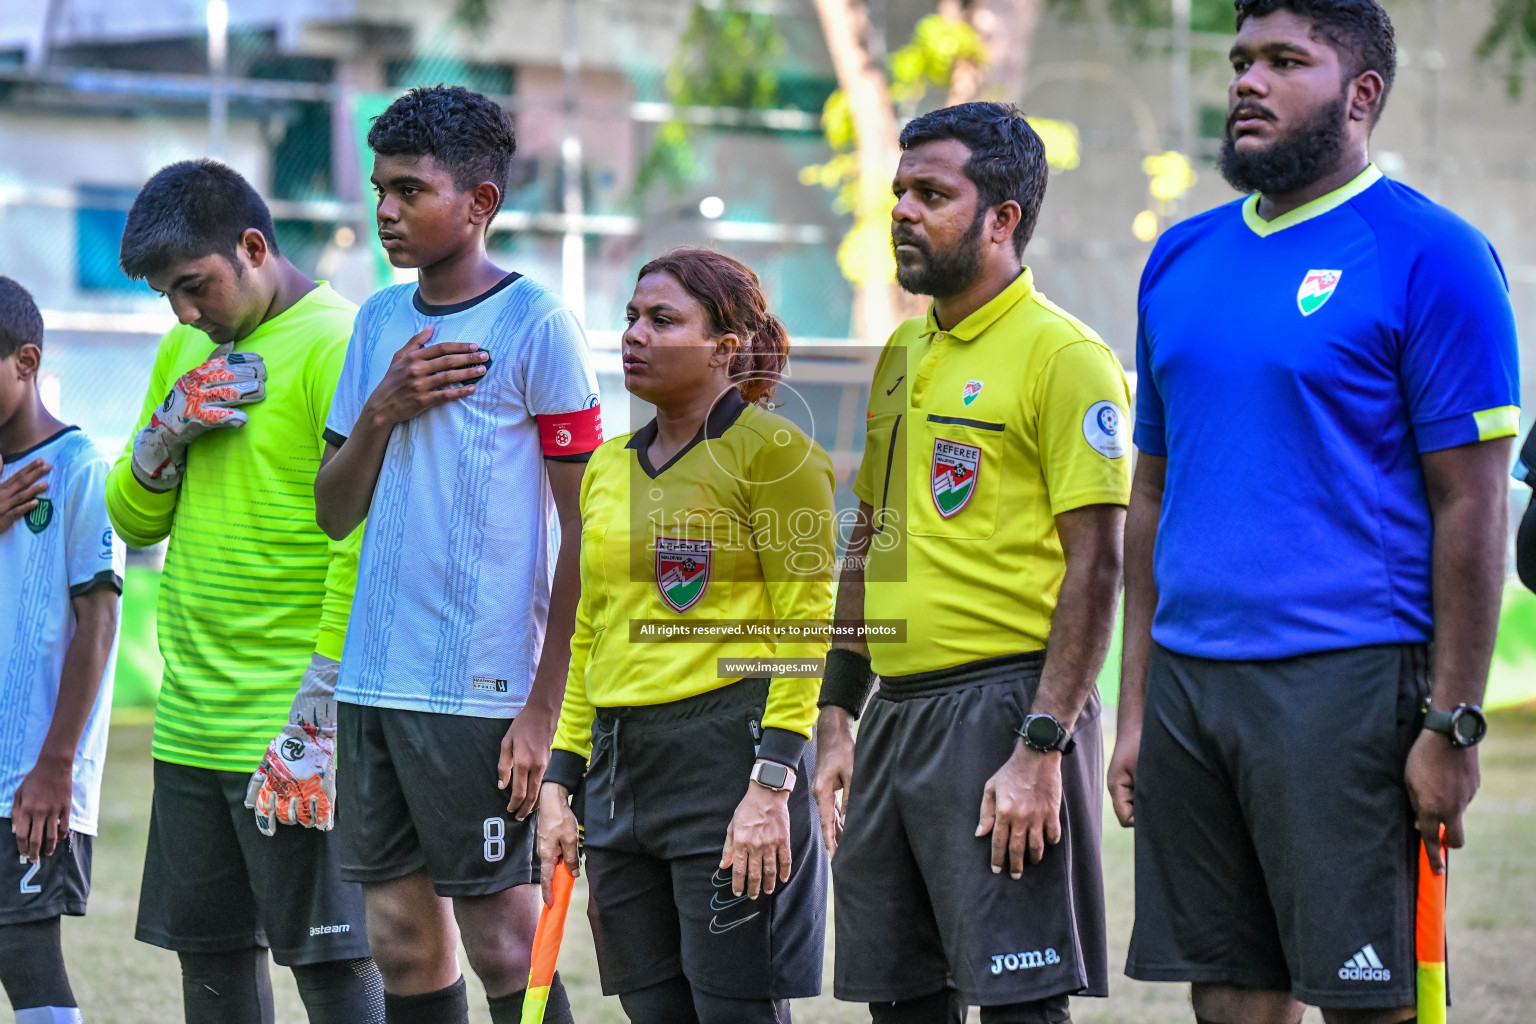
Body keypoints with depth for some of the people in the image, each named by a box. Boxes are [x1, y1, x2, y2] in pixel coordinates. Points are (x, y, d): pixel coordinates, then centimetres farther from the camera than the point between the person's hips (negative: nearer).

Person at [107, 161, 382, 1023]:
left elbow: (363, 545, -16)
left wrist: (315, 720, -19)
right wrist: (168, 428, -2)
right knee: (211, 952, 9)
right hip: (192, 719, 8)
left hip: (297, 727, -8)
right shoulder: (187, 350, 15)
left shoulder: (337, 346, -11)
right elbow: (135, 522, 18)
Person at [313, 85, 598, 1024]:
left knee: (503, 938, -2)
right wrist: (381, 411, -3)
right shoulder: (381, 322, 13)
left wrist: (546, 705, -12)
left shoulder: (536, 323, -5)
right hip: (373, 681, 6)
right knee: (402, 937, 8)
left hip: (479, 687, -6)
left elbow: (583, 528, -7)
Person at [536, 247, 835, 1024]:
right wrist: (561, 781, 15)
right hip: (620, 768, 7)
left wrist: (771, 785, -17)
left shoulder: (770, 451, -5)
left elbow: (805, 631, -10)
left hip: (730, 755, -7)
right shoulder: (608, 467, 17)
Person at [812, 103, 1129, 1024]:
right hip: (897, 713, 8)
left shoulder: (1064, 357, -9)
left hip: (1005, 704, -8)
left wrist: (1041, 748, -19)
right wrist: (836, 720, 16)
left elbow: (1095, 569, -13)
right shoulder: (903, 357, 16)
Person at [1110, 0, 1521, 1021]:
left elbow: (1472, 504, -7)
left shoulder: (1430, 255, -4)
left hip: (1348, 689, -6)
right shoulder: (1182, 259, 15)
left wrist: (1452, 726, -13)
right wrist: (1134, 708, 14)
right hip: (1188, 682, 6)